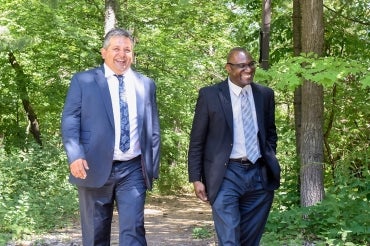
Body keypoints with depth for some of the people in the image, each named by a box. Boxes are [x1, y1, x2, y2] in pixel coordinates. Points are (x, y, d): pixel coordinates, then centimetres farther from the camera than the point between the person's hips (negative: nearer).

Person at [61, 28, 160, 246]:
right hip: (95, 168, -1)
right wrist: (75, 156, -17)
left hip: (133, 170, 1)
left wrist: (153, 166, 8)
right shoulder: (83, 81, 5)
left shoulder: (146, 84, 12)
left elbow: (153, 128, 14)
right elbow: (70, 121, -2)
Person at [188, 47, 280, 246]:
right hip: (227, 175, -4)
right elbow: (196, 141, -1)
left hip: (259, 174, 4)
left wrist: (270, 163, 10)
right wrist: (196, 178, -4)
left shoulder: (265, 94, 8)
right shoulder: (209, 95, -3)